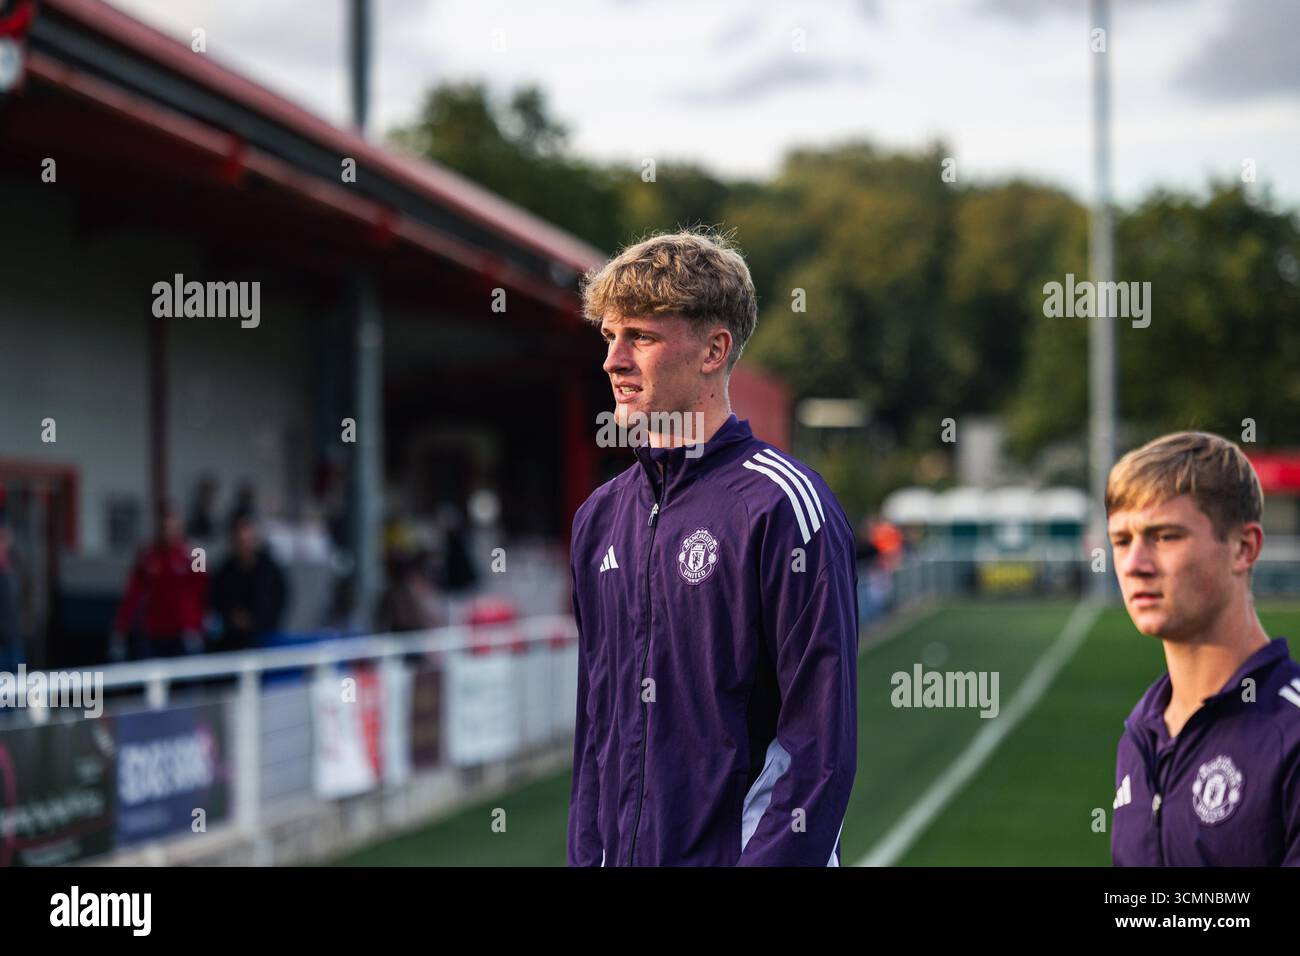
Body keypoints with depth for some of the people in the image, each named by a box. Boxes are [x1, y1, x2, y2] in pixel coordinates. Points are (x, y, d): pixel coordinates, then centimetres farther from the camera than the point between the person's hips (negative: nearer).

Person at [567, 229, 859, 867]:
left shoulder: (785, 506, -11)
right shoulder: (599, 517, 10)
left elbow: (819, 738, -15)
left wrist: (767, 859, -20)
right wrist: (585, 856, 8)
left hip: (735, 850, -6)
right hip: (621, 854, 6)